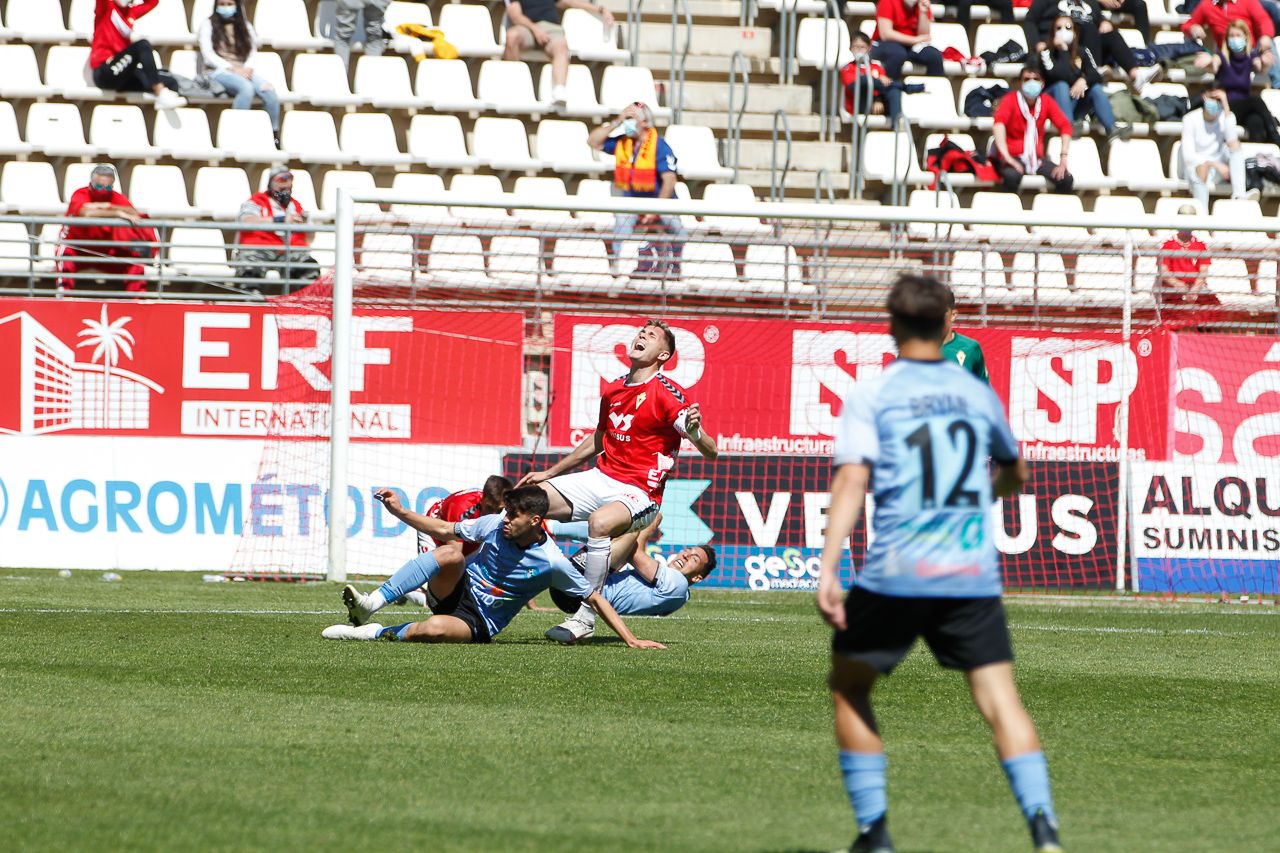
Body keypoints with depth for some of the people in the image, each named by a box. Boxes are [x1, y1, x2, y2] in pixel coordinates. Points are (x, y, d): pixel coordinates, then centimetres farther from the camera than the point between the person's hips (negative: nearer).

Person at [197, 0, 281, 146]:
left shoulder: (245, 26, 19)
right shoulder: (208, 24, 7)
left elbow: (253, 52, 15)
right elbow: (208, 56, -3)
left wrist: (248, 68, -7)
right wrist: (232, 68, -14)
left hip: (243, 70, 4)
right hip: (217, 71, -4)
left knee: (268, 90, -27)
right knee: (246, 87, -37)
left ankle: (275, 137, -24)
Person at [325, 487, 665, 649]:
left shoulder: (553, 563, -16)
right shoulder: (494, 526, -5)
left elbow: (595, 598, -11)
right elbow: (443, 530, 6)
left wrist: (631, 640, -15)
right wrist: (399, 511, -2)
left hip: (478, 623, -3)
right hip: (456, 592, 3)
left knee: (433, 629, -39)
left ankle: (376, 633, -13)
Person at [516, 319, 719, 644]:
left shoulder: (667, 394, -10)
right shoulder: (613, 390, 12)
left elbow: (710, 451, -15)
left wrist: (694, 431, -38)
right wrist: (549, 473, 31)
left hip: (638, 493, -8)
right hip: (601, 479, 8)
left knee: (600, 522, -39)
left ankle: (585, 617, -31)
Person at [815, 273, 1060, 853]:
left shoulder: (870, 396, 2)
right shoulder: (978, 395, 13)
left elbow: (851, 481, -10)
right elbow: (1015, 477, 29)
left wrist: (827, 569, -15)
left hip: (896, 573, -2)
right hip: (973, 576, 2)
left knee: (848, 687, 18)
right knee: (999, 700, -2)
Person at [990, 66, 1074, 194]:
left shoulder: (1046, 102, 5)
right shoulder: (1010, 100, -7)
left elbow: (1064, 126, -1)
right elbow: (998, 124, -25)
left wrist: (1064, 158, -16)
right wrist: (1007, 157, -38)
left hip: (1036, 157, 4)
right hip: (1014, 156, -4)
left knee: (1066, 180, -19)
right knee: (1012, 176, -39)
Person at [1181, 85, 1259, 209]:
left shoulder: (1226, 117, -4)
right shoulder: (1190, 119, -12)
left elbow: (1232, 141, -25)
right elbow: (1188, 155, -19)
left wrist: (1226, 108, -26)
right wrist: (1215, 164, -32)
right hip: (1195, 165, -4)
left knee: (1236, 144, -20)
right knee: (1203, 167, -39)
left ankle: (1238, 195, -34)